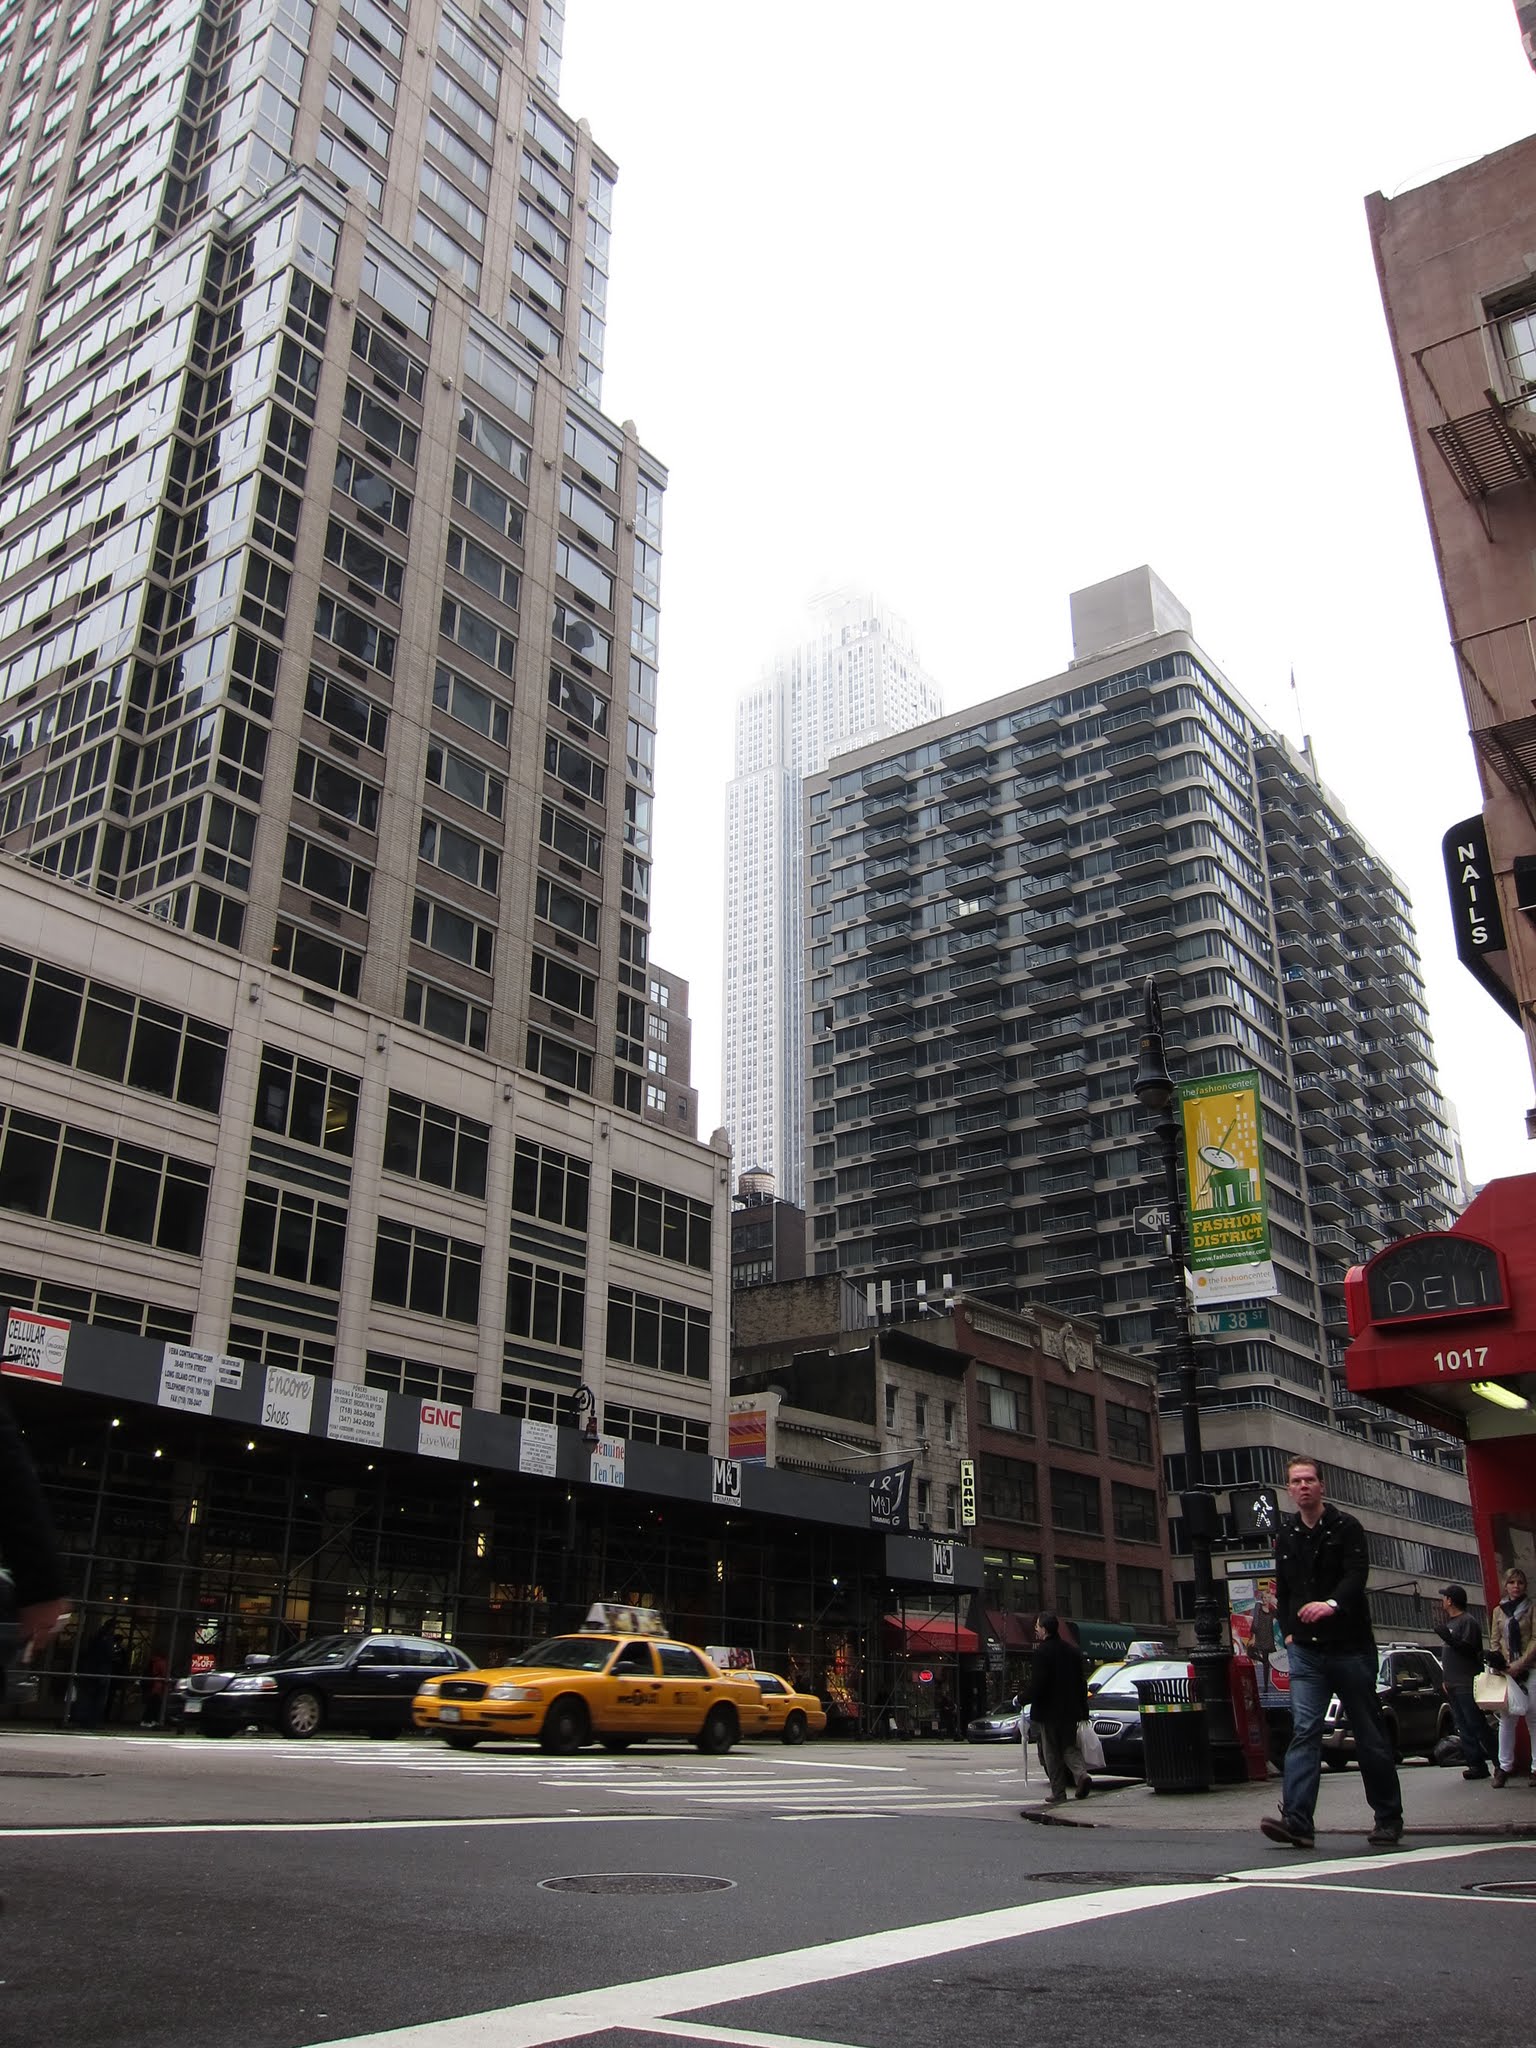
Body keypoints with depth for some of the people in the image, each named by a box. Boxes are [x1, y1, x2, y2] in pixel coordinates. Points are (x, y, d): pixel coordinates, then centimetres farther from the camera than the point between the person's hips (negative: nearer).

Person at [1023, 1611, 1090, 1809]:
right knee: (1069, 1747, 15)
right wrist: (1082, 1709, 15)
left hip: (1049, 1711, -6)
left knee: (1052, 1753, 5)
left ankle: (1058, 1793, 6)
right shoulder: (1073, 1650, 7)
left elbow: (1037, 1685, -18)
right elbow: (1082, 1682, 10)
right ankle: (1081, 1774, -9)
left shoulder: (1042, 1652, -15)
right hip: (1071, 1710, 6)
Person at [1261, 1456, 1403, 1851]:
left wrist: (1332, 1604, -36)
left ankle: (1388, 1819, 20)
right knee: (1304, 1731, -8)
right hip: (1306, 1651, 3)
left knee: (1370, 1735, 6)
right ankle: (1296, 1819, -16)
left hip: (1350, 1647, -3)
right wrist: (1288, 1631, 8)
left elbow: (1357, 1574, -19)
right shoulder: (1286, 1535, 12)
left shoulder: (1345, 1527, -3)